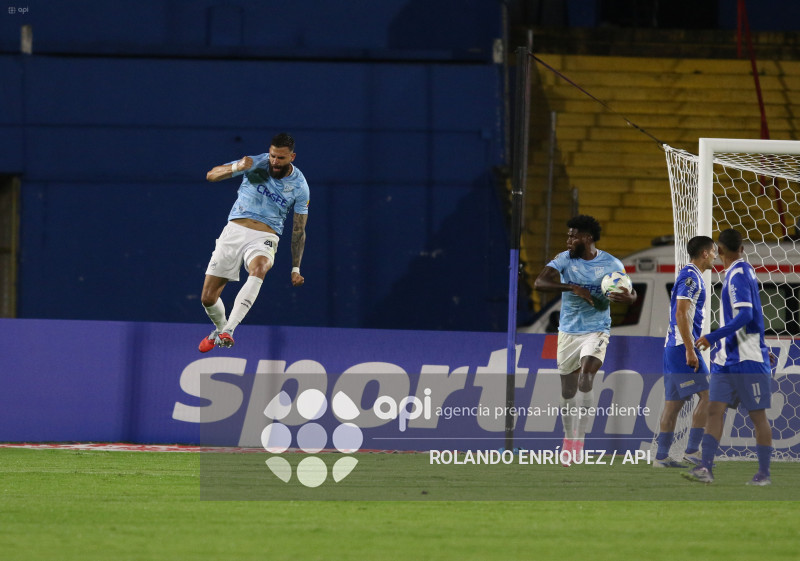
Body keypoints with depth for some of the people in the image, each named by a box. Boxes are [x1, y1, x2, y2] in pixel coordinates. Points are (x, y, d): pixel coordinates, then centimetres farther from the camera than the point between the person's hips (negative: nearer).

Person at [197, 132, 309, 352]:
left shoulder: (299, 187, 1)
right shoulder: (256, 164, -2)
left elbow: (299, 230, 9)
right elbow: (211, 175, -3)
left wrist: (295, 269, 9)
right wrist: (235, 168, -24)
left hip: (264, 238, -1)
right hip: (234, 231, 1)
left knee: (259, 269, -38)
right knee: (208, 298, -2)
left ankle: (228, 331, -45)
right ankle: (220, 328, 33)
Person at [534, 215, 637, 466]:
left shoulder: (611, 264, -5)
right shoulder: (564, 259, -5)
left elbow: (631, 293, 3)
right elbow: (539, 283, -18)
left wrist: (628, 297, -23)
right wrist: (572, 288, -30)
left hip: (597, 330, -2)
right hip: (568, 330, 2)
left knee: (586, 376, -24)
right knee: (568, 390, 7)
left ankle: (579, 436, -21)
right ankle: (568, 438, 26)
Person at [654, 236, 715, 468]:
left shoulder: (690, 276, 19)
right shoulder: (691, 277, -11)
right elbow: (682, 314, -19)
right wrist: (690, 350, -22)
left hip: (673, 347, 10)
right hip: (683, 345, -10)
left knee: (673, 402, 9)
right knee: (707, 395, -9)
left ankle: (662, 456, 8)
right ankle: (692, 450, -11)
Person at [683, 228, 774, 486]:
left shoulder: (738, 275, -15)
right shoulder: (742, 272, 13)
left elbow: (745, 316, -25)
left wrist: (712, 337, -27)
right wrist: (761, 346, 34)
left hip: (748, 359, -9)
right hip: (726, 358, 9)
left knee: (758, 414, 0)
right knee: (715, 409, -1)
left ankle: (764, 473, 6)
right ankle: (706, 468, -7)